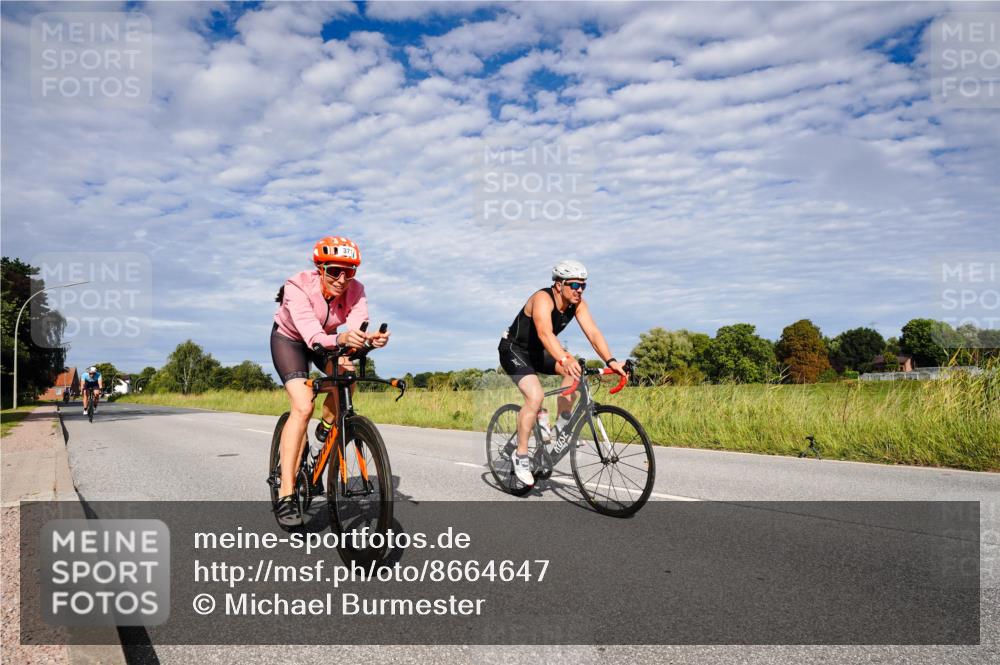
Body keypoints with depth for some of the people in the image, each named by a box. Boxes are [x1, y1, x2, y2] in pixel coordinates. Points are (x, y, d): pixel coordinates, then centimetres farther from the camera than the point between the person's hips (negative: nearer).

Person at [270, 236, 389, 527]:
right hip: (290, 339, -5)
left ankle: (327, 427, 8)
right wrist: (340, 340, -67)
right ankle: (286, 495, -20)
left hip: (327, 340, 5)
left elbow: (358, 325, -38)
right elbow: (312, 335, -47)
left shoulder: (355, 290, -23)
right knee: (303, 407, -23)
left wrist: (370, 338, -62)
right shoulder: (298, 286, -34)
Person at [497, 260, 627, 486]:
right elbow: (545, 333, -47)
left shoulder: (578, 304, -10)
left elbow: (593, 332, -20)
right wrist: (564, 360, -63)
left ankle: (562, 426, -3)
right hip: (513, 349, -7)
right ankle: (521, 456, -13)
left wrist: (610, 361, -35)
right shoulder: (543, 298, -30)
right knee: (535, 396, -26)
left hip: (537, 352, 7)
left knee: (575, 369, -15)